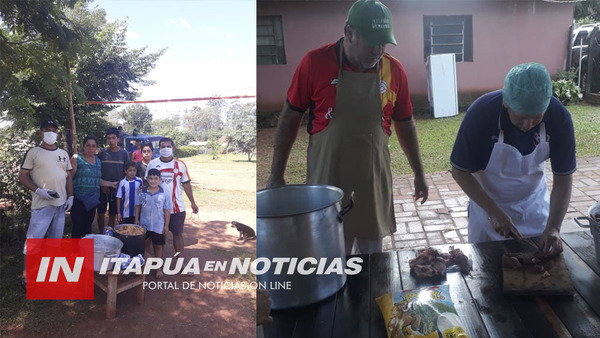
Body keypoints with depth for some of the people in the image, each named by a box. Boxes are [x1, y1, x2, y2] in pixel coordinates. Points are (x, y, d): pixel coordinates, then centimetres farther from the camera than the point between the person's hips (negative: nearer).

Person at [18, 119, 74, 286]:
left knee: (56, 238, 14)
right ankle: (26, 275, 6)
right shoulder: (33, 152, -4)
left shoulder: (63, 154, 11)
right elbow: (22, 176, -6)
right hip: (42, 205, -5)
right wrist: (38, 190, -19)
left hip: (60, 204, 5)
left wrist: (70, 197, 5)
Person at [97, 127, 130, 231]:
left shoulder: (124, 153, 0)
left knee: (112, 214, 8)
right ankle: (101, 234, 20)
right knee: (100, 213, 5)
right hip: (103, 189, 0)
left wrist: (119, 183, -10)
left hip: (117, 189, 0)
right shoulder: (102, 153, 0)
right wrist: (101, 185, -6)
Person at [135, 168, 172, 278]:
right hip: (144, 224, 2)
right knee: (145, 244, 17)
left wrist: (166, 225, -5)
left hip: (158, 225, -2)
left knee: (158, 246, 9)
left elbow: (167, 210, -6)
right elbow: (138, 206, 5)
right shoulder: (142, 192, -5)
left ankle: (158, 268, 22)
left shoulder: (164, 194, -11)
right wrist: (136, 219, 3)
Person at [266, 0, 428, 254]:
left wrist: (419, 174, 15)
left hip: (374, 183, 3)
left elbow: (405, 124, 11)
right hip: (327, 183, -2)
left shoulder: (394, 70, -1)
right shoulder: (315, 63, -9)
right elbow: (289, 119, -1)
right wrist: (276, 174, -1)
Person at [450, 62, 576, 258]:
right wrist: (494, 213, -27)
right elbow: (460, 172, -21)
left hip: (534, 204, 2)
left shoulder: (559, 117, -23)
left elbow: (563, 178, -15)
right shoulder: (481, 113, -30)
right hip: (487, 204, -2)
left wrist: (553, 227, -27)